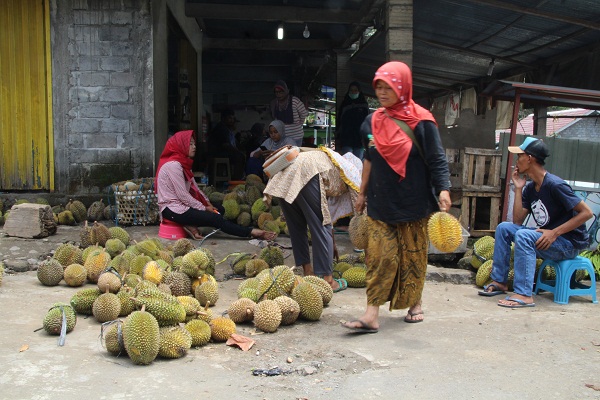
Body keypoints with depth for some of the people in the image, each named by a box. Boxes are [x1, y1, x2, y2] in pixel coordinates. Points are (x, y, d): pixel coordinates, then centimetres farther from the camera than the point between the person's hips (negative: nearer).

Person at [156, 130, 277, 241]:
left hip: (181, 204, 10)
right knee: (215, 218, -18)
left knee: (220, 210, 9)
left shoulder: (183, 163, 13)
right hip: (172, 209, -10)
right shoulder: (173, 165, -18)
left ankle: (191, 225, -10)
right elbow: (183, 195, -20)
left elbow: (194, 187, 13)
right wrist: (203, 208, -12)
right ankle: (251, 232, -16)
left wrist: (207, 203, 1)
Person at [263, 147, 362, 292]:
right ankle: (327, 281, 6)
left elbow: (327, 214, 43)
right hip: (305, 176, -8)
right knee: (321, 228, 2)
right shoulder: (352, 172, 22)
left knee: (296, 226, 19)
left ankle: (307, 271, 28)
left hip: (281, 177, 8)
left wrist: (332, 245, 49)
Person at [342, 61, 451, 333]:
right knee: (379, 255, -2)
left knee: (413, 255, 9)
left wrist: (443, 189, -20)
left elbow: (436, 159, -8)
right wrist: (362, 193, 18)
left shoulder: (421, 121, -8)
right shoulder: (373, 122, 7)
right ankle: (371, 315, -3)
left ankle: (415, 304, 29)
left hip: (413, 203, -3)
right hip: (380, 204, 3)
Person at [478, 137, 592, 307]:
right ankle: (499, 281, 1)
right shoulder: (530, 188, 6)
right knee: (504, 228, -3)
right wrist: (518, 188, -3)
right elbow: (517, 221, 1)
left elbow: (586, 213, -20)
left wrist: (555, 232, -25)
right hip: (546, 239, 8)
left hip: (570, 243, -8)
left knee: (523, 235, -30)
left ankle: (524, 295, -31)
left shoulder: (554, 185, -19)